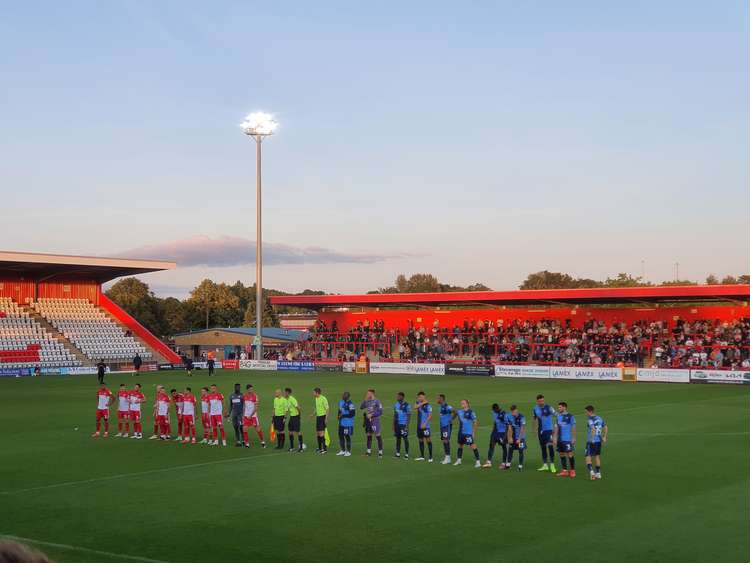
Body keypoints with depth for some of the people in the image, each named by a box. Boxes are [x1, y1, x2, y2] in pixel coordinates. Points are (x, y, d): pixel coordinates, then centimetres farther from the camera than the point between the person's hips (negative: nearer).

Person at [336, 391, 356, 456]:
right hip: (341, 423, 8)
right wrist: (339, 416, 6)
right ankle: (343, 450, 26)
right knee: (341, 436, 13)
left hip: (348, 423, -8)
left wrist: (343, 415, -19)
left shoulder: (350, 404, -17)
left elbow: (352, 414, -20)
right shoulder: (341, 402, 11)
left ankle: (348, 452, 10)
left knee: (347, 437, -1)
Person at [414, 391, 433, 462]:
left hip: (425, 426, -7)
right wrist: (422, 403, -15)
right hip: (419, 426, 7)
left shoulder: (428, 405, -9)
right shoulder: (419, 403, 10)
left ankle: (430, 457, -2)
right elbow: (415, 407, -11)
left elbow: (430, 416, -13)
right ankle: (422, 456, 21)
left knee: (428, 440, -5)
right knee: (420, 440, 12)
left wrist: (425, 424, -19)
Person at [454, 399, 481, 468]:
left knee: (473, 446, -9)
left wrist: (474, 432, -7)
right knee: (460, 445, 17)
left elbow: (475, 422, -7)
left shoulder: (471, 412, -10)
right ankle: (458, 460, 32)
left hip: (468, 433, -6)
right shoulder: (460, 412, 6)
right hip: (461, 432, 6)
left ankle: (478, 461, -5)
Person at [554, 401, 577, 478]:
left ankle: (572, 471, 5)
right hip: (560, 439, 6)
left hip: (568, 440, -6)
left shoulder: (570, 416, -6)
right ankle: (564, 471, 14)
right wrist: (555, 438, 10)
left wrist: (574, 438, -9)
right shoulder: (559, 416, 11)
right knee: (562, 454, 8)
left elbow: (573, 428, -6)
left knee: (570, 454, -4)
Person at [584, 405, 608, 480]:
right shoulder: (600, 418, 11)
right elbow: (606, 428, 17)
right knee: (597, 456, 18)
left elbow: (593, 429, -26)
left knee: (588, 457, -3)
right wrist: (604, 437, 21)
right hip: (599, 440, 7)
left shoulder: (590, 420, -13)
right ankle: (598, 473, 24)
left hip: (591, 441, -7)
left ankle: (591, 471, -21)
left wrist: (592, 439, -21)